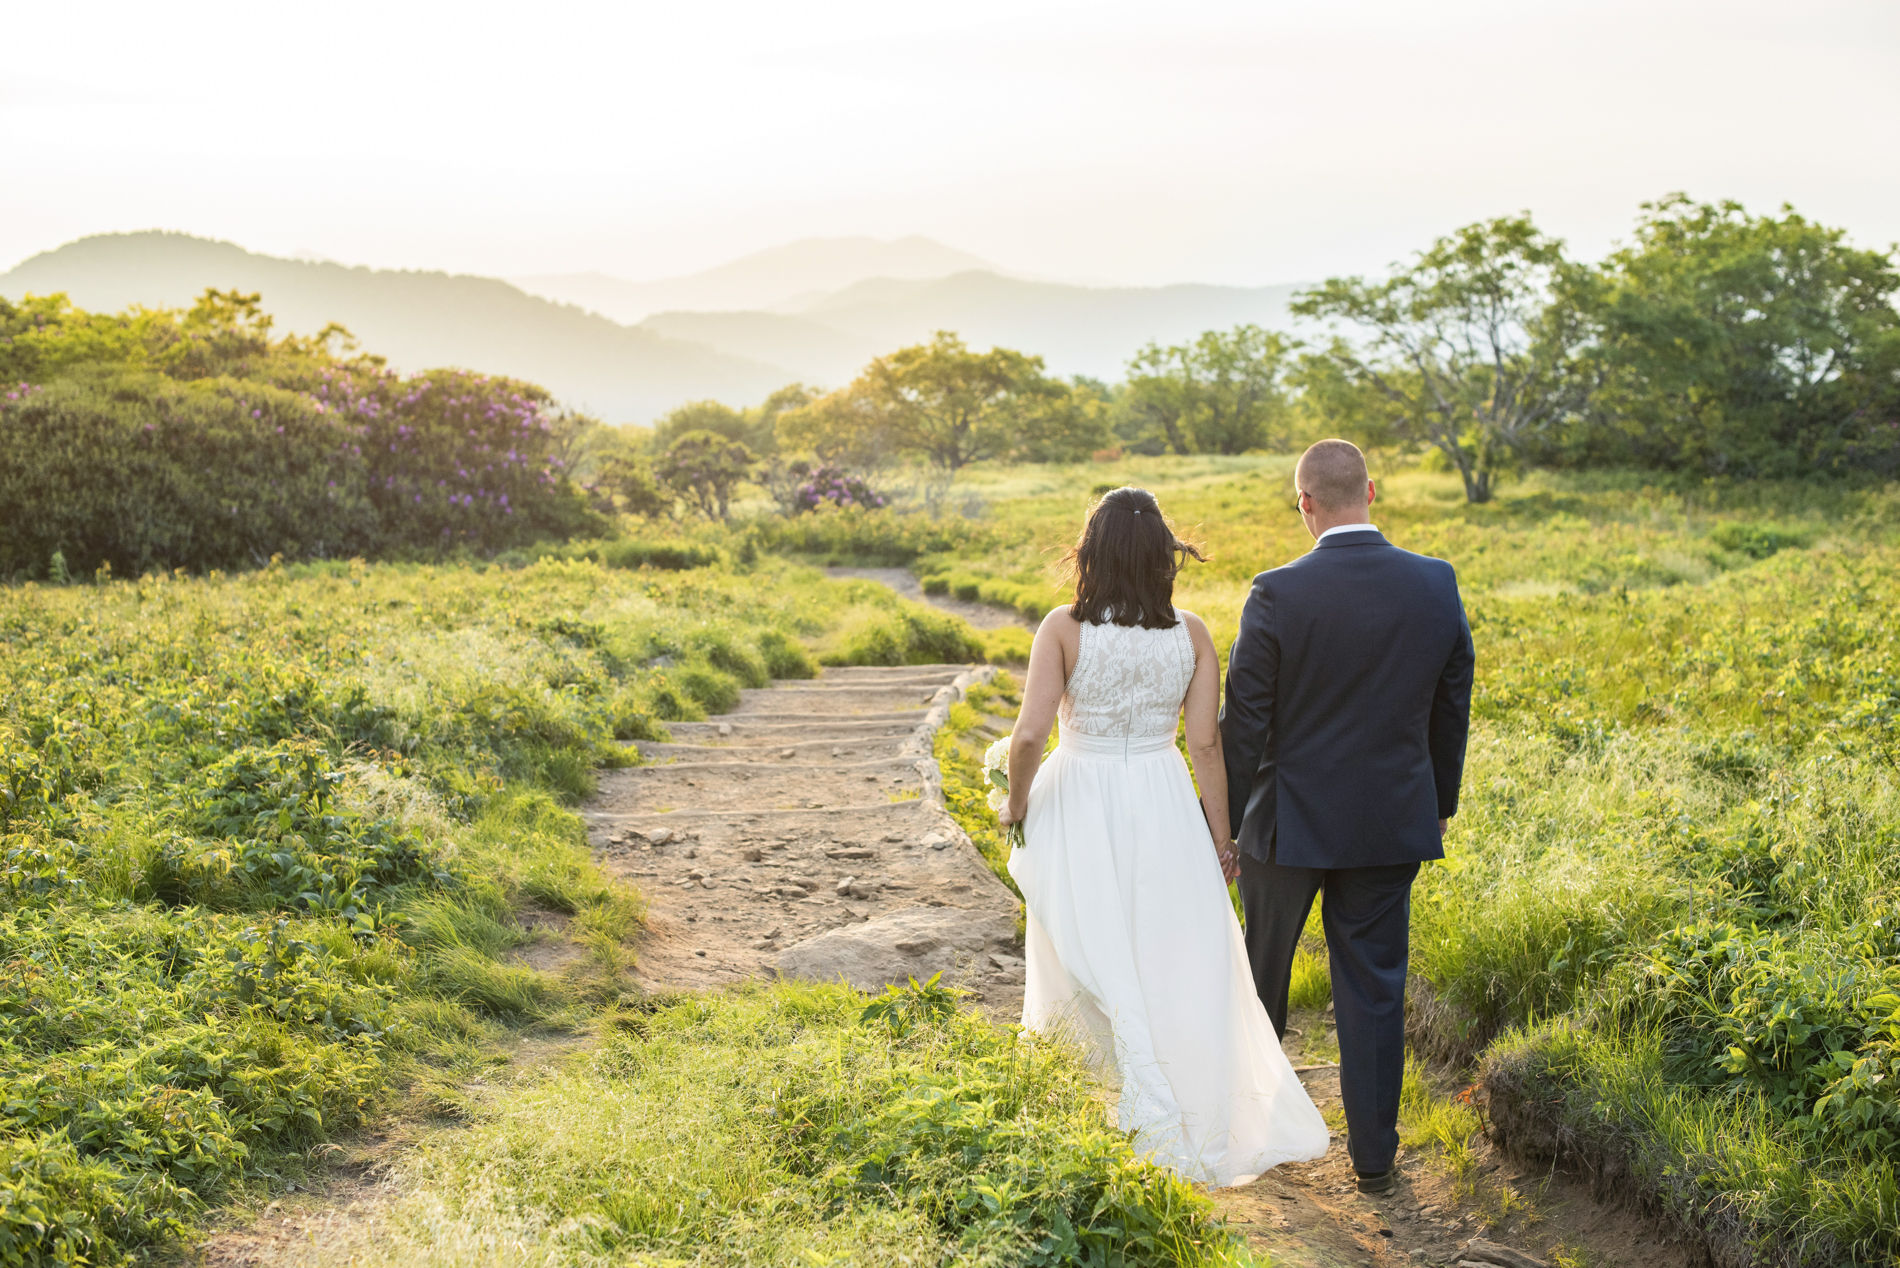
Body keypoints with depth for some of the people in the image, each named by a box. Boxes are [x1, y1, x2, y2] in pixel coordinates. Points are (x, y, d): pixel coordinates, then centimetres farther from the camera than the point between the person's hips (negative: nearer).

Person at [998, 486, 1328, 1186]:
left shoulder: (1063, 629, -13)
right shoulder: (1191, 634, -6)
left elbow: (1029, 735, -17)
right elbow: (1206, 743, -6)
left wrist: (1016, 801, 1)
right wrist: (1221, 838, 3)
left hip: (1079, 809, -2)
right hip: (1164, 809, 2)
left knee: (1088, 966, 10)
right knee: (1180, 967, 14)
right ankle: (1199, 1128, 23)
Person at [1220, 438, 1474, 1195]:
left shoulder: (1277, 595, -17)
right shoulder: (1436, 585, -6)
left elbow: (1244, 723, -12)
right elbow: (1452, 707, 5)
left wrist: (1222, 823, -2)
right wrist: (1441, 802, 18)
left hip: (1290, 819, -2)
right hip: (1392, 820, 2)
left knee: (1260, 967, 19)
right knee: (1373, 989, 10)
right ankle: (1373, 1155, 15)